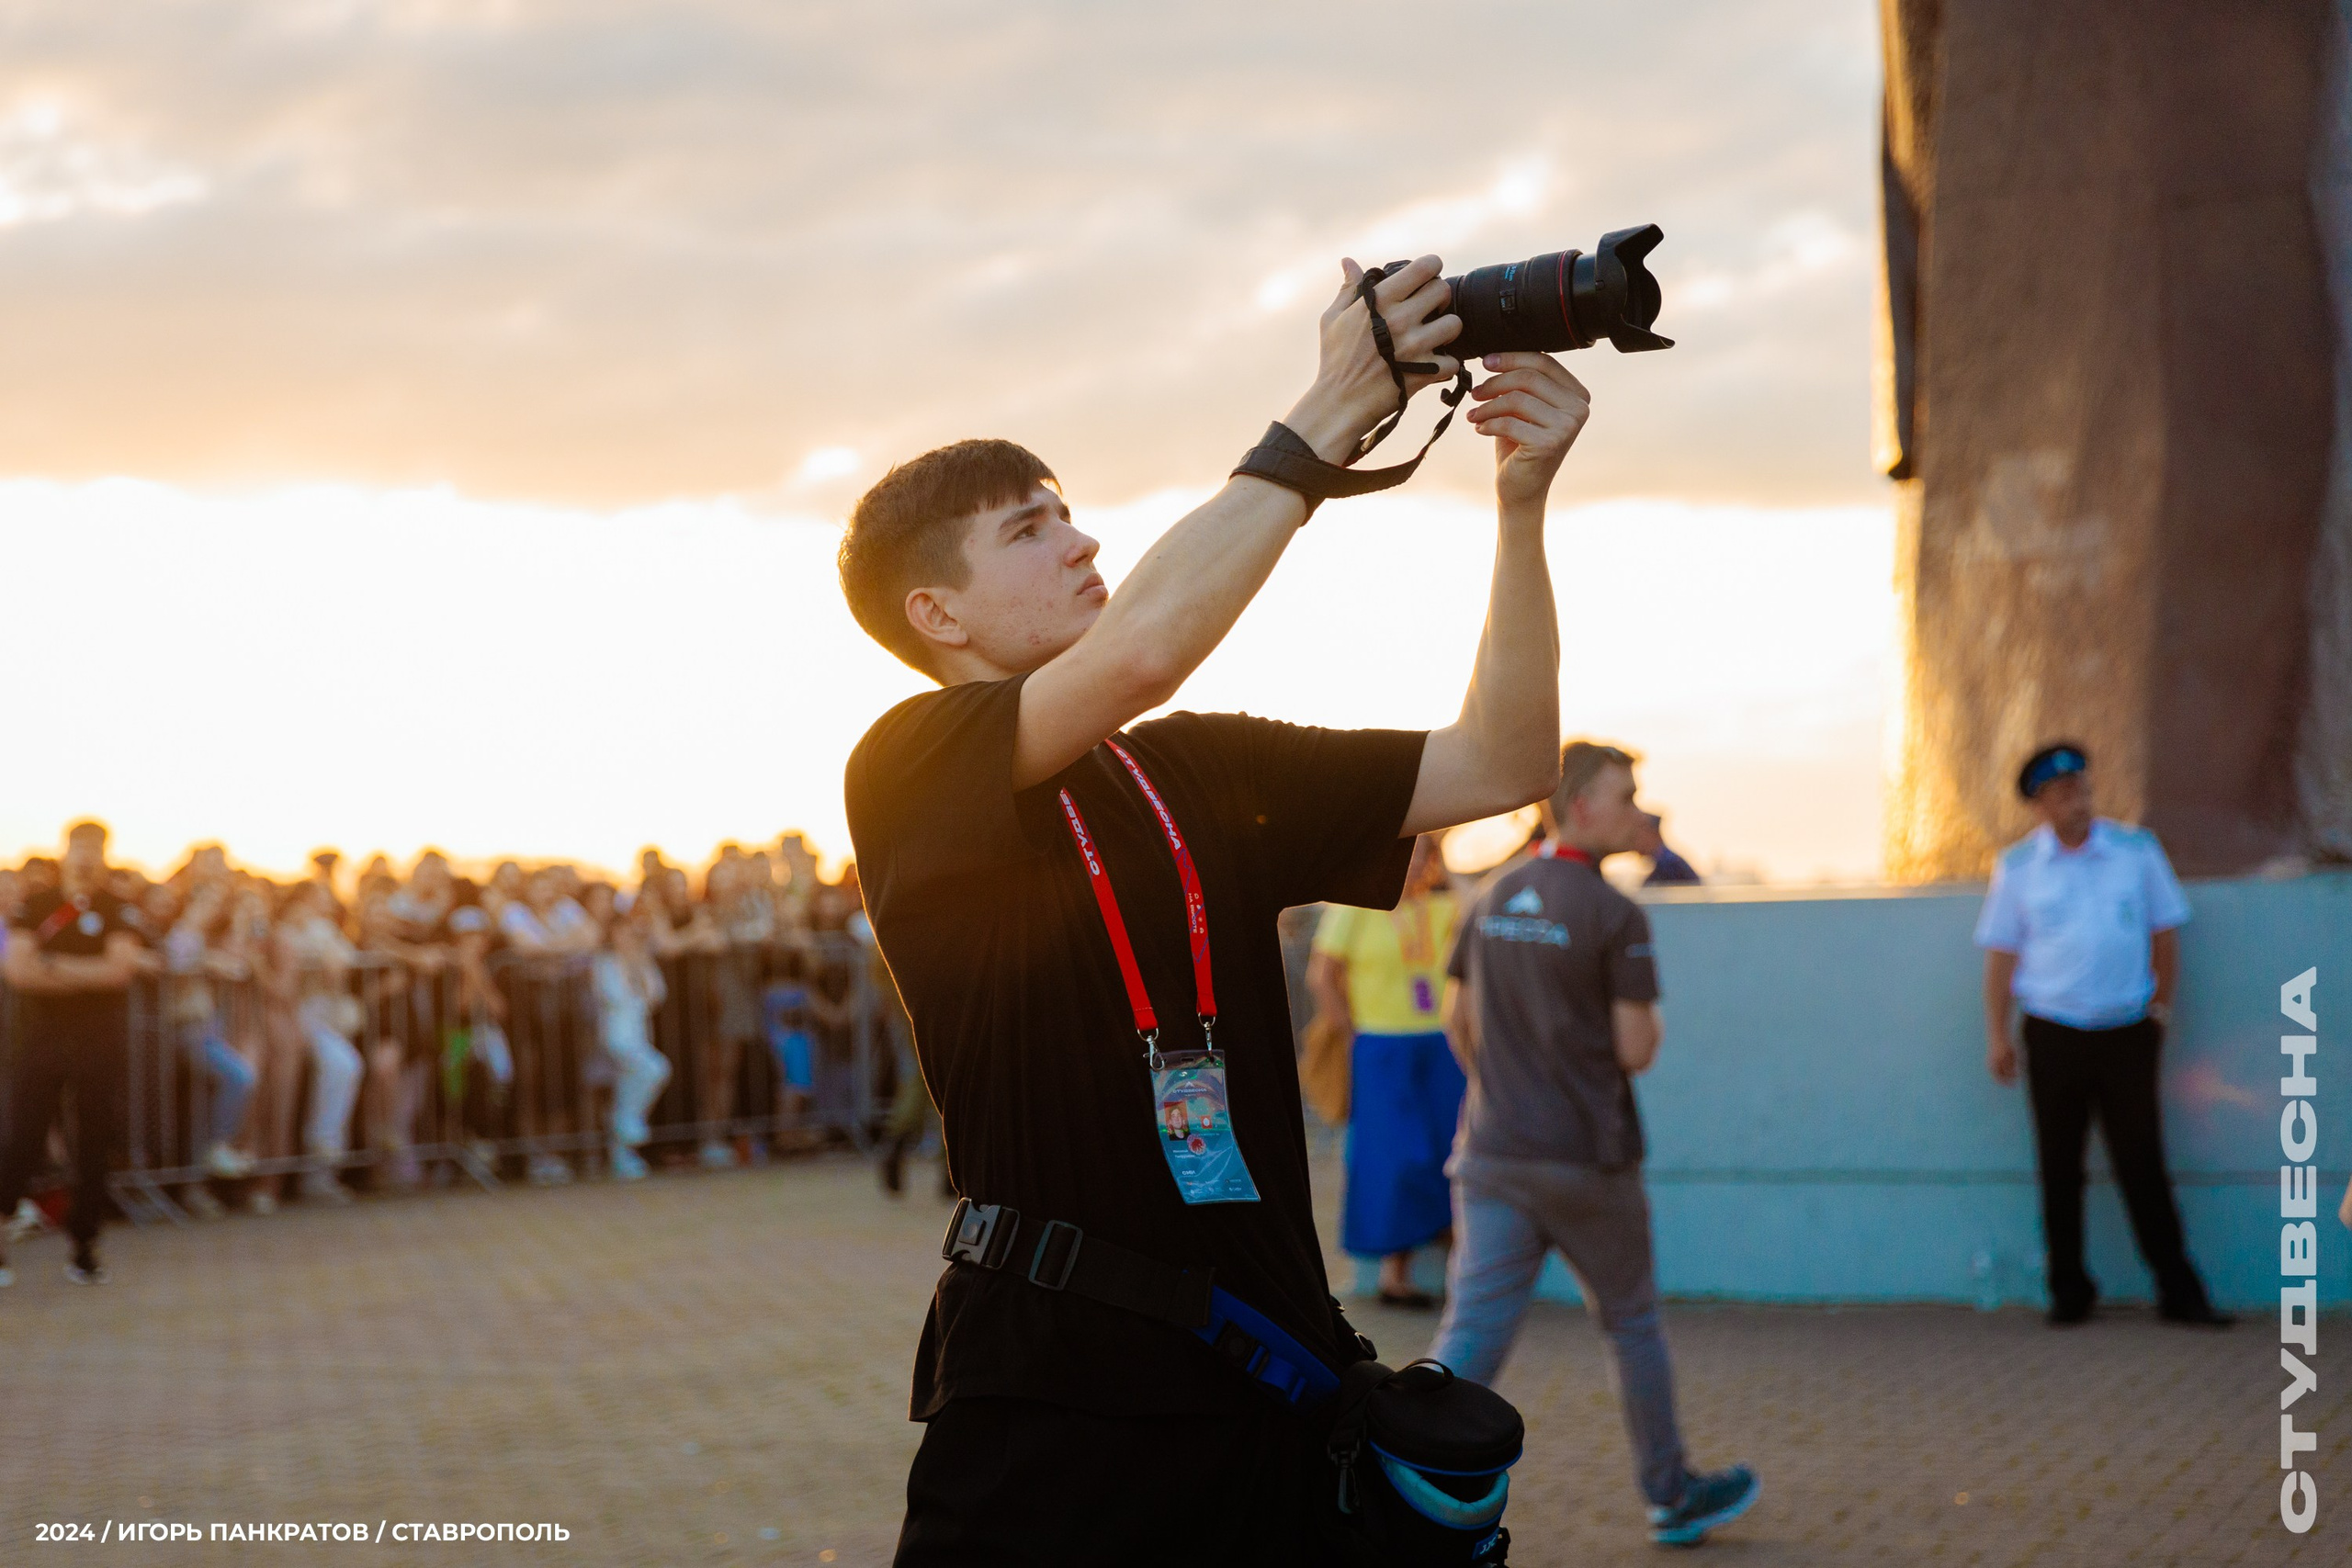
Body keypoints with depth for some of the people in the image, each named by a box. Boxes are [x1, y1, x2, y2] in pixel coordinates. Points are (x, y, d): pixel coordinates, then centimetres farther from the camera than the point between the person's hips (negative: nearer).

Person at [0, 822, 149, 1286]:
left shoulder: (120, 912, 4)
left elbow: (119, 967, -11)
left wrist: (54, 966, -9)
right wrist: (89, 974, -12)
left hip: (101, 1043, 0)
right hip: (40, 1039, 0)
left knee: (94, 1151, 3)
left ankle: (84, 1250, 12)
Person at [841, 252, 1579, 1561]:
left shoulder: (1208, 767, 13)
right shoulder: (911, 769, -5)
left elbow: (1499, 766, 8)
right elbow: (1136, 652, -23)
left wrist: (1522, 502, -4)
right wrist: (1330, 414, -15)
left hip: (1268, 1374, 6)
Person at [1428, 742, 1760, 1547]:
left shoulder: (1491, 899, 7)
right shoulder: (1616, 916, -13)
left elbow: (1458, 1016, 15)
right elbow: (1635, 1051, -14)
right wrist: (1652, 1029, 10)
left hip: (1493, 1156, 5)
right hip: (1589, 1162, -4)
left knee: (1471, 1335, -3)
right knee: (1633, 1325, 15)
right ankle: (1672, 1495, 31)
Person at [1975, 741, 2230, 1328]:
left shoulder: (2137, 851, 4)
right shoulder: (2018, 866, 3)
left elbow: (2164, 933, 12)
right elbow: (2001, 953, 5)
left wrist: (2162, 1005, 8)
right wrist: (1996, 1036, 1)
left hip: (2128, 1033, 0)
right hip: (2053, 1033, 0)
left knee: (2142, 1163, -2)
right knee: (2059, 1168, 4)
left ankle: (2178, 1291, 5)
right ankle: (2069, 1291, 14)